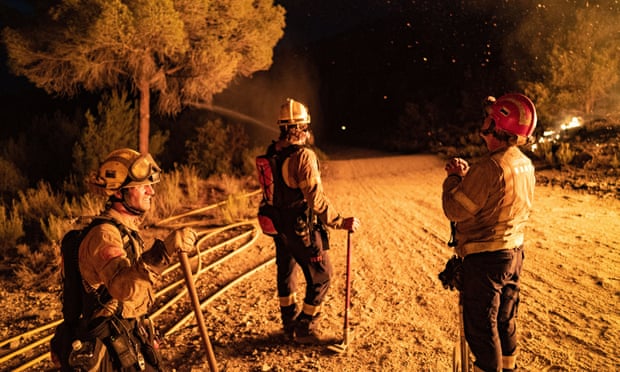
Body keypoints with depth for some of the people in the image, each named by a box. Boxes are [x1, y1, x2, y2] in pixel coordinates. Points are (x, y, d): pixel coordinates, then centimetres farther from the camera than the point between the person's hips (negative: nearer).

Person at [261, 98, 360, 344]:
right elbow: (316, 198, -26)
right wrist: (340, 222, -21)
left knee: (286, 273, 20)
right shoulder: (303, 155, -22)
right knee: (320, 277, 8)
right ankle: (305, 328, 15)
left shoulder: (272, 153, 2)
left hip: (279, 225, 8)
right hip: (302, 228, -8)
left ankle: (290, 326, 33)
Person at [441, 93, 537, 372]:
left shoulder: (490, 167, -26)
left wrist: (453, 177, -5)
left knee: (480, 325, 6)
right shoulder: (525, 164, 3)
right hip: (514, 253, 9)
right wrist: (466, 176, 4)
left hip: (485, 257, -9)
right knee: (505, 320, 23)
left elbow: (455, 210, -19)